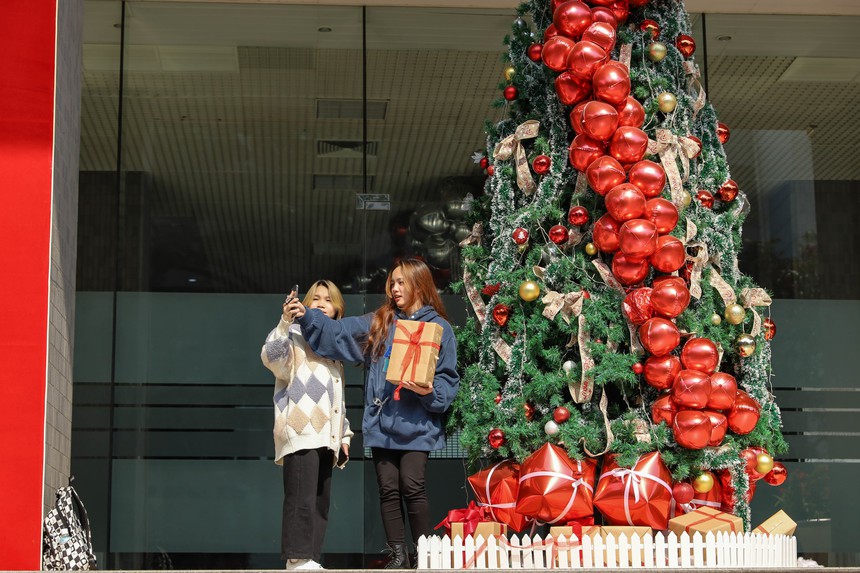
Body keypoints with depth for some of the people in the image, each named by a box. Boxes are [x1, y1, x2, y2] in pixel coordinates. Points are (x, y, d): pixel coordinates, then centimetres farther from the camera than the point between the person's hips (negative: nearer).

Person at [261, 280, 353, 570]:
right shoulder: (296, 334, 3)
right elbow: (271, 358, -19)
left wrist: (344, 435, 23)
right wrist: (285, 322, -29)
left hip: (325, 436, 8)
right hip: (301, 433, -8)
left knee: (320, 502, 5)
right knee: (302, 499, -13)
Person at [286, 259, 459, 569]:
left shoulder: (439, 327, 2)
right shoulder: (378, 322, 14)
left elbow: (448, 379, 0)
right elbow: (339, 333, 7)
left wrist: (429, 392, -18)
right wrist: (307, 317, -6)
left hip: (416, 424, -4)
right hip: (381, 422, 4)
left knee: (412, 487, -10)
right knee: (388, 489, 4)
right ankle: (398, 555, 12)